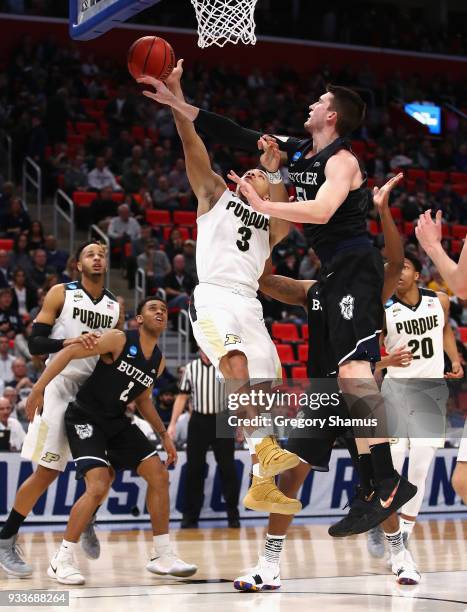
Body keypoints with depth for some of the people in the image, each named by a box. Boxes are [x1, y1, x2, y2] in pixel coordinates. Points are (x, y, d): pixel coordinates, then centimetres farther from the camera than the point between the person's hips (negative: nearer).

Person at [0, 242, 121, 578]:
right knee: (47, 472, -8)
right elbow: (35, 343, -8)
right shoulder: (61, 294, -3)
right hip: (61, 387, -5)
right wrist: (68, 342, -24)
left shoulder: (115, 306, 11)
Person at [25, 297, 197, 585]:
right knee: (99, 486, -23)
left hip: (117, 421, 8)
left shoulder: (159, 361, 6)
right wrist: (39, 388, -24)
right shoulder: (119, 340, -16)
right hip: (85, 418, -8)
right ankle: (61, 561, -10)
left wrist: (164, 434, 17)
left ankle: (163, 556, 11)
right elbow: (69, 353, -18)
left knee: (159, 475, 1)